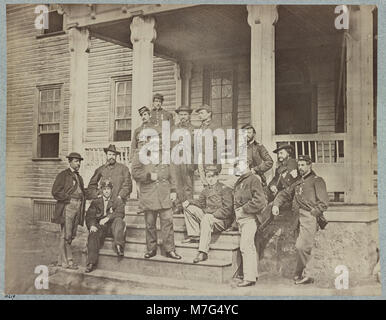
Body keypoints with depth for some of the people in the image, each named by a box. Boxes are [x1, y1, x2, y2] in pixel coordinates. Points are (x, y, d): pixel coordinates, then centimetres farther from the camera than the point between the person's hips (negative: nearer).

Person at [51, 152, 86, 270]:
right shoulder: (63, 175, -1)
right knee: (66, 235, -7)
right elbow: (55, 192, -8)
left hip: (77, 208, 7)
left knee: (71, 236, 8)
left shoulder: (79, 177, 21)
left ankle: (60, 260, 16)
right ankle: (67, 261, -3)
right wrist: (69, 198, -11)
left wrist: (82, 199, 12)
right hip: (67, 207, -7)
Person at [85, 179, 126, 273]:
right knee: (93, 235, -29)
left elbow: (120, 213, -2)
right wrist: (92, 225, -14)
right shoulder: (95, 202, 20)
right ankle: (91, 263, -31)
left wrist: (108, 218, -18)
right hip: (100, 226, 1)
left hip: (112, 225, -1)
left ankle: (118, 246, -47)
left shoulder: (118, 200, 16)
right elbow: (89, 216, 8)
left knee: (118, 220, -32)